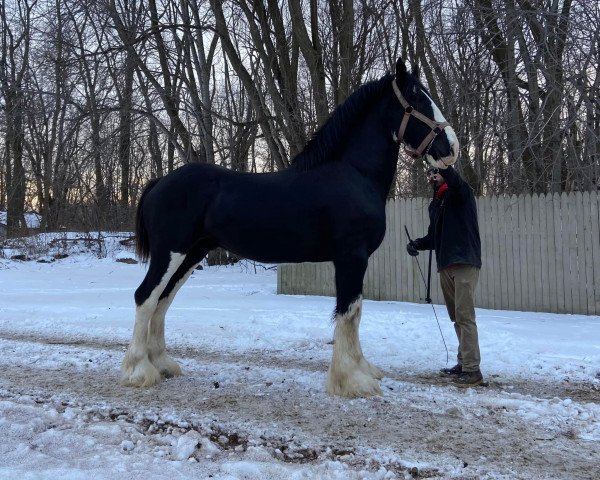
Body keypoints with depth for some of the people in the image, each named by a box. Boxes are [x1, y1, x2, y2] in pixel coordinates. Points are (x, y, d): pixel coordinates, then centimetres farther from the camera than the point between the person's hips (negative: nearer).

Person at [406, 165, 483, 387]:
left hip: (465, 262, -8)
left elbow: (455, 181, -23)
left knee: (464, 315, -11)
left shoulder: (460, 193, 1)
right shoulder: (434, 204, 20)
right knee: (456, 316, 11)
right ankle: (463, 363, 20)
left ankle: (472, 370, -9)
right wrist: (418, 243, 4)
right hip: (445, 265, 8)